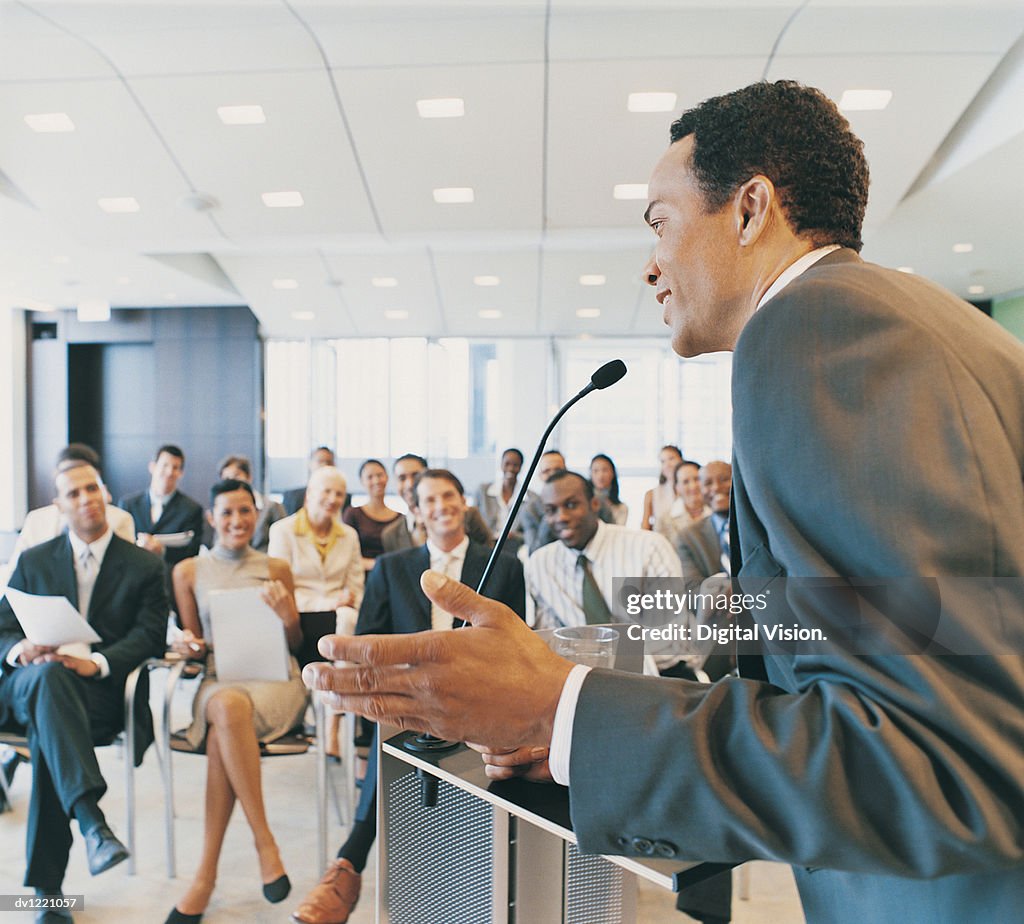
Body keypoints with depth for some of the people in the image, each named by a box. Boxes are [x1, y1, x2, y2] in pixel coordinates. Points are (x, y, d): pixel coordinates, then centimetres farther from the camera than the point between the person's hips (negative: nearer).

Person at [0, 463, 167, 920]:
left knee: (47, 731, -35)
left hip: (103, 690, -1)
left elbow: (149, 638, 0)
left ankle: (47, 883, -28)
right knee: (48, 677, -38)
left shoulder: (144, 566, 11)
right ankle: (91, 820, -50)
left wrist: (95, 663, -20)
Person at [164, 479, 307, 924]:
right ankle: (263, 839, -29)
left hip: (276, 677, -1)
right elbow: (193, 644, 15)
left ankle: (206, 875, -23)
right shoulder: (189, 571, 11)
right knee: (229, 707, -38)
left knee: (222, 731, -34)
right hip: (219, 678, 1)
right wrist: (187, 646, -9)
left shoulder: (276, 568, 9)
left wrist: (286, 616, -11)